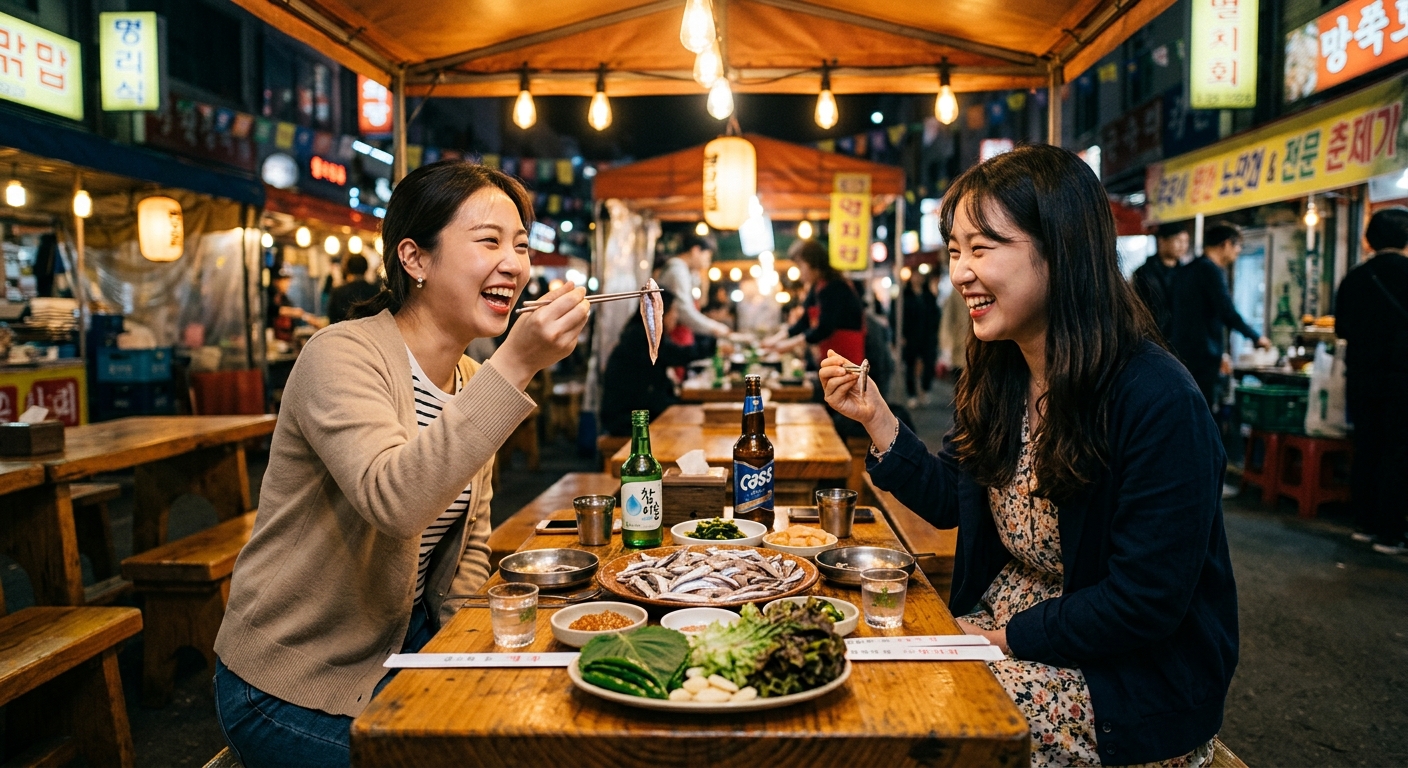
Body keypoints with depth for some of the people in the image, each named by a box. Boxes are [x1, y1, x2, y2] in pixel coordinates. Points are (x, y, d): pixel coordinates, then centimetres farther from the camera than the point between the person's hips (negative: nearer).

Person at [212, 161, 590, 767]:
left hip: (403, 652, 7)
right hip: (293, 690, -7)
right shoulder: (342, 356, -21)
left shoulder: (473, 381, 3)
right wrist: (515, 366, -42)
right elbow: (393, 499, -39)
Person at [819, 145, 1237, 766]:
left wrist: (1007, 638, -15)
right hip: (1000, 624, 7)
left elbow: (1145, 604, -22)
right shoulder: (997, 377, -1)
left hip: (1134, 678, -6)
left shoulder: (1158, 402, -25)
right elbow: (949, 501, 8)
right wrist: (874, 418, -5)